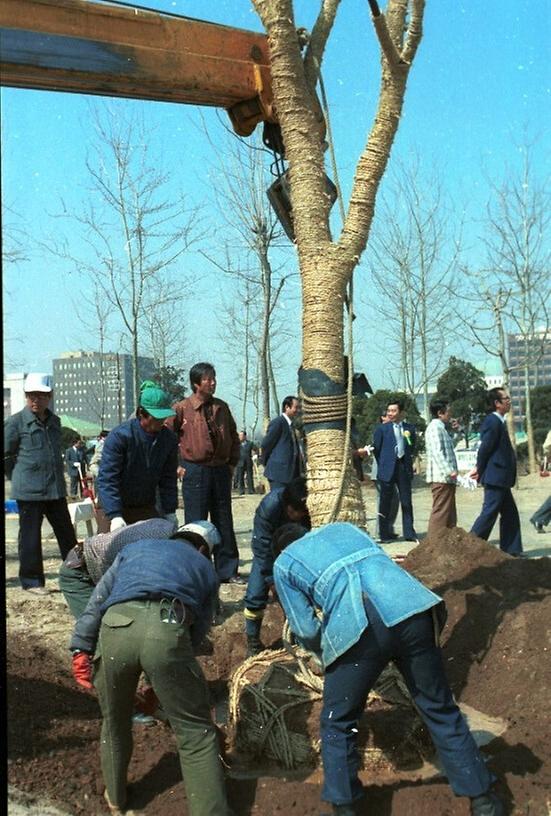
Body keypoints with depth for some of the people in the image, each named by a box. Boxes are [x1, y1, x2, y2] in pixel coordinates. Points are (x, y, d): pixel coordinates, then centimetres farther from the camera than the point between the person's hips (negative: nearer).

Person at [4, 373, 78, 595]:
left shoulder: (54, 421, 11)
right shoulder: (15, 422, -7)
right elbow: (7, 456, -1)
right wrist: (20, 479, 5)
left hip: (56, 489, 6)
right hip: (29, 492, -5)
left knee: (67, 534, 9)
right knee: (30, 537, 3)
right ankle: (32, 581, 14)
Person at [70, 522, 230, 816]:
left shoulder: (135, 547, 37)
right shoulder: (205, 568, 32)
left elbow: (98, 599, 24)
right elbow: (198, 630, 28)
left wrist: (82, 648, 18)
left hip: (115, 627, 3)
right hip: (168, 629, -2)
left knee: (115, 723, 26)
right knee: (196, 734, 9)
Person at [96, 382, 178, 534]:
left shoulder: (169, 439, -5)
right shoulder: (120, 436, -22)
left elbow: (168, 479, 3)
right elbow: (107, 478, -25)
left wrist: (170, 511, -4)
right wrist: (115, 516, -33)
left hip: (146, 507, 4)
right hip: (113, 505, -4)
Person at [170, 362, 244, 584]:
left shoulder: (222, 408, 9)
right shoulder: (182, 409, -5)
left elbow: (233, 437, 20)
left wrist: (232, 463, 11)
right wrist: (175, 466, -4)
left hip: (221, 471, 5)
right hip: (195, 472, -5)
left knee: (224, 522, 9)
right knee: (196, 524, 1)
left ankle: (227, 571, 17)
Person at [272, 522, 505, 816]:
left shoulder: (283, 564, 24)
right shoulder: (343, 527, 35)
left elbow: (306, 630, 18)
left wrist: (328, 653, 39)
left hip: (359, 631, -3)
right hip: (411, 612, 4)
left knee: (337, 724, 19)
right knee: (440, 709, 19)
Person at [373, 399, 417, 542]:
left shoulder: (410, 428, 6)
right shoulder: (381, 428, 0)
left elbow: (412, 448, 14)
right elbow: (376, 449, 3)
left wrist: (409, 463, 9)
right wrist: (383, 465, 6)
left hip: (404, 469, 2)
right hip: (388, 470, -2)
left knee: (406, 502, 5)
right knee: (385, 502, 3)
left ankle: (409, 533, 13)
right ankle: (385, 534, 10)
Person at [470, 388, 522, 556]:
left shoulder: (498, 422, 15)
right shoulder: (493, 422, -17)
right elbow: (485, 448, -19)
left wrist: (480, 469, 10)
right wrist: (480, 471, -9)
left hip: (500, 479, 10)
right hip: (495, 477, -10)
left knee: (510, 514, 12)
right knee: (489, 513, -6)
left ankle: (511, 550, 18)